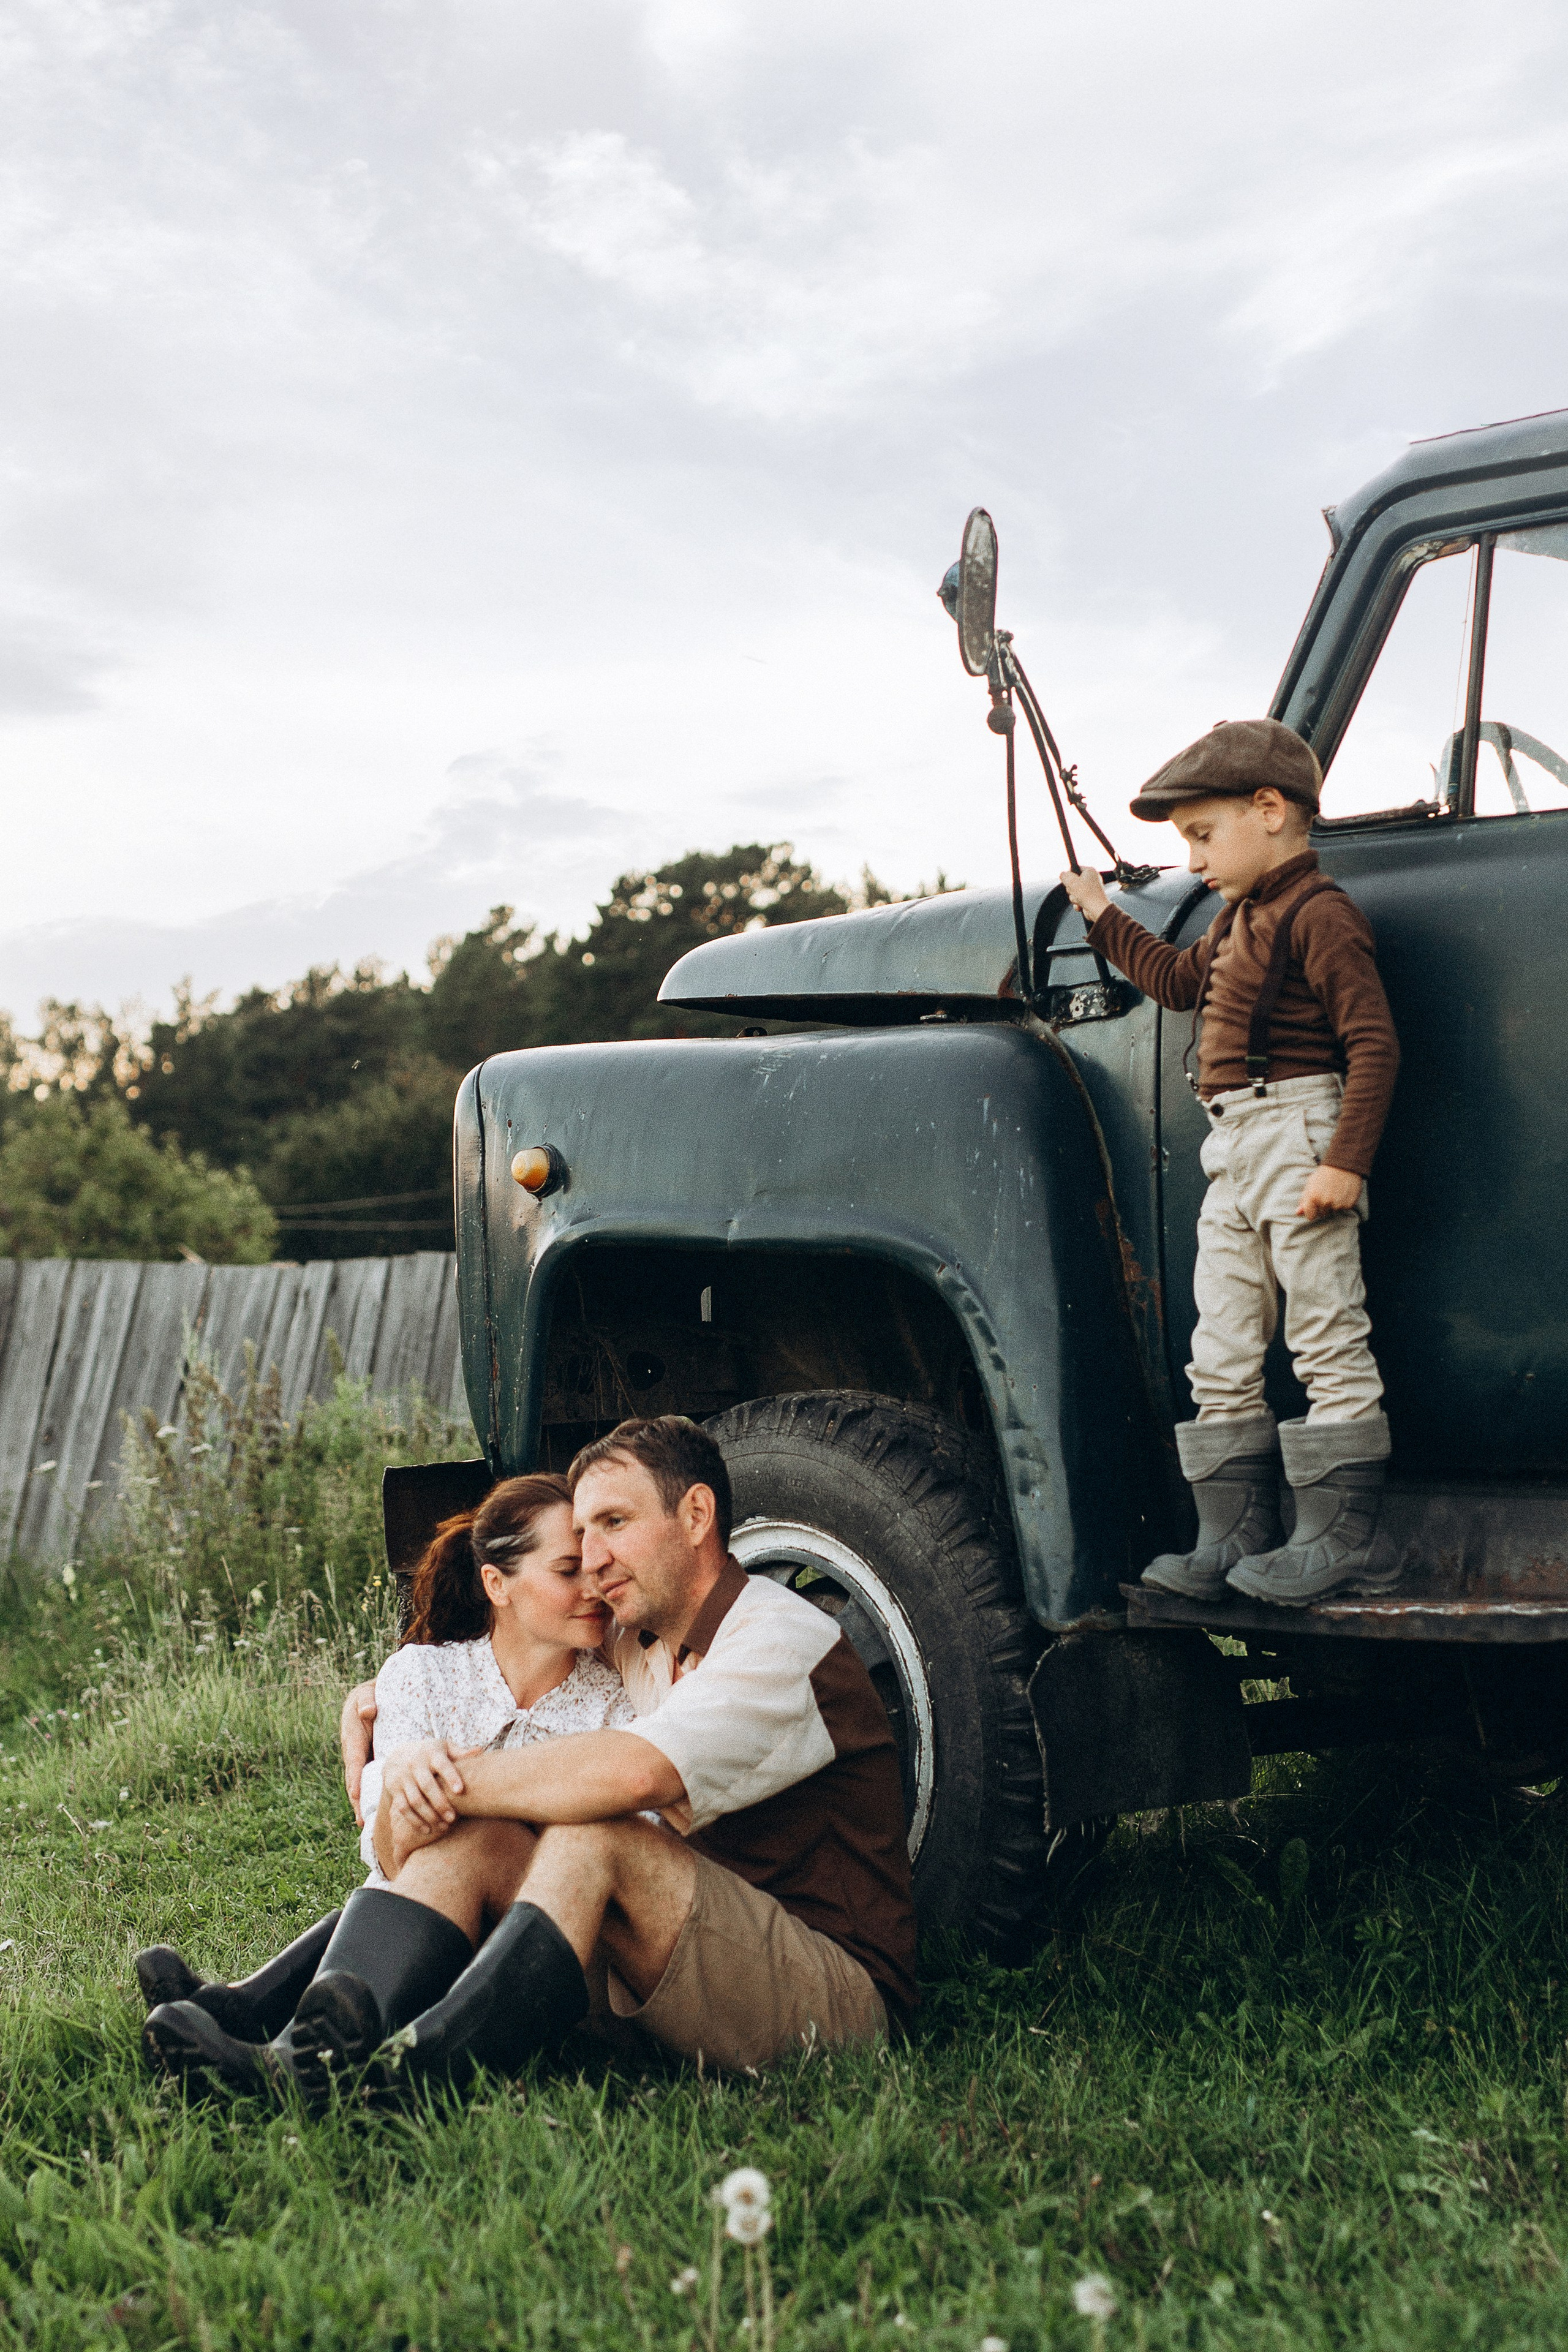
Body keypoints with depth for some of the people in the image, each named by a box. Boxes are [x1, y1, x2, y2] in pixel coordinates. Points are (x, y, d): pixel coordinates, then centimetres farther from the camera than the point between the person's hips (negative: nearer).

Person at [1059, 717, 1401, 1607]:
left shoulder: (1319, 915, -12)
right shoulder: (1242, 917, 18)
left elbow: (1374, 1042, -19)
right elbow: (1182, 980, 38)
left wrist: (1346, 1160, -25)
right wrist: (1105, 918, 39)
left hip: (1296, 1134, -10)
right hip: (1233, 1152, 10)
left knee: (1328, 1338, -5)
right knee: (1222, 1356, 9)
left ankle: (1345, 1537, -1)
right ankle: (1236, 1537, 14)